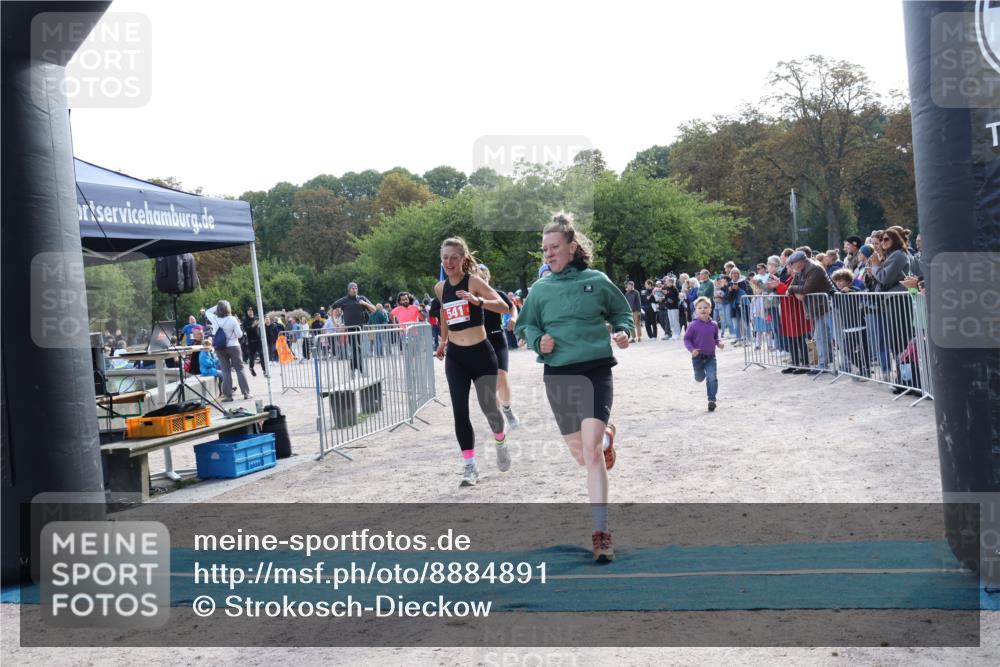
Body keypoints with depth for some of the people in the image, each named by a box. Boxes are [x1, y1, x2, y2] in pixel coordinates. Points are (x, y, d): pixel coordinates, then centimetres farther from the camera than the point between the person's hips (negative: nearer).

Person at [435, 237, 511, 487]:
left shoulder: (474, 281, -11)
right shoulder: (440, 288, 4)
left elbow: (503, 306, -22)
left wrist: (477, 301, -38)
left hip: (481, 353, -4)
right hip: (455, 356, 4)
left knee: (488, 406, 3)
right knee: (460, 412, -4)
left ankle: (500, 442, 35)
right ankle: (470, 466, 2)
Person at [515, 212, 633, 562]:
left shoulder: (597, 281, -2)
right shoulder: (540, 289, 3)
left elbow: (622, 313, 11)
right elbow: (525, 327, 14)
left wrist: (623, 332, -10)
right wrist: (539, 341, -7)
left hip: (596, 371, -3)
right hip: (558, 375, 3)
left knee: (590, 451, -17)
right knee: (579, 453, 14)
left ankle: (601, 533, -13)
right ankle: (605, 437, 53)